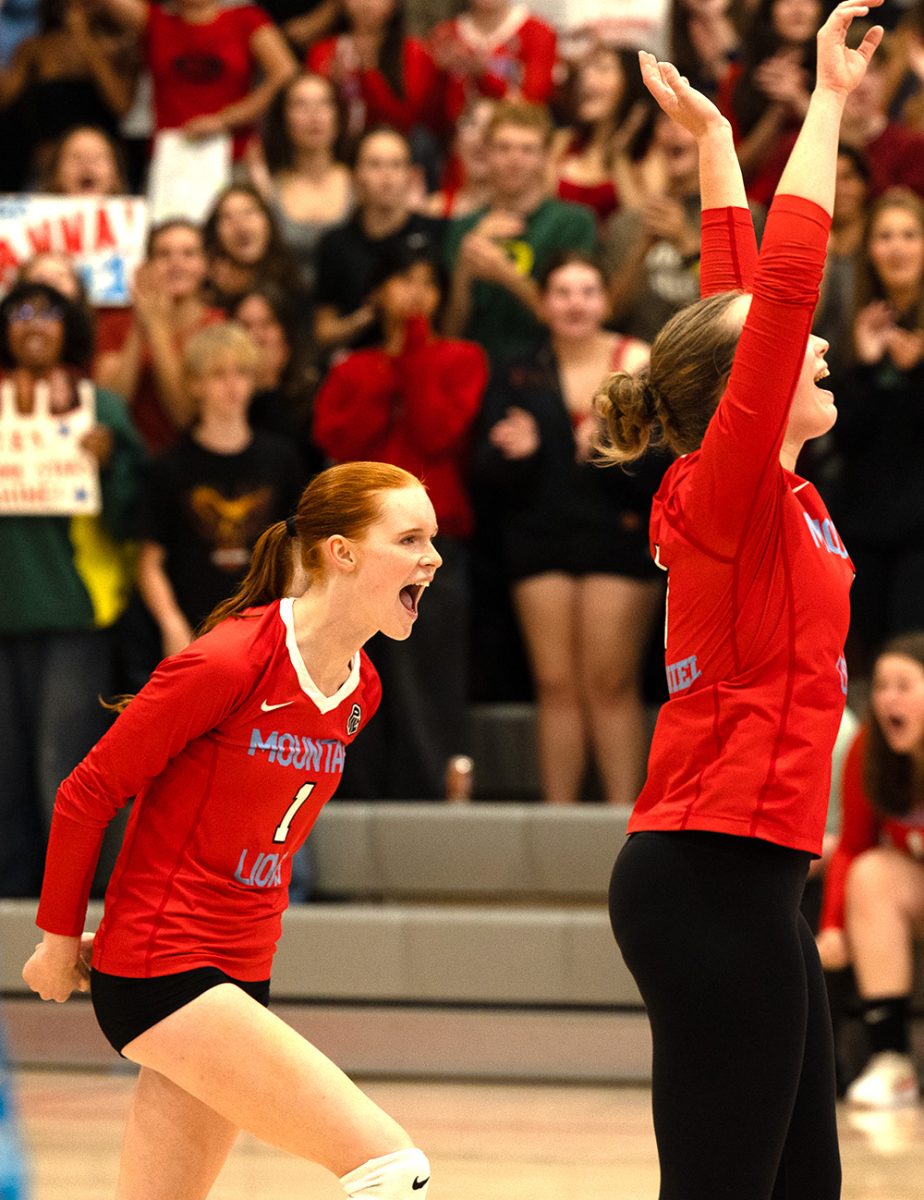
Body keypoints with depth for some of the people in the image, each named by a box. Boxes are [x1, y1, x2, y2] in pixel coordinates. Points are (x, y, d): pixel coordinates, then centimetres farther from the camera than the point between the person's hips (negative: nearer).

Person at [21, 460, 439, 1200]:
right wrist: (61, 938, 2)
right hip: (159, 971, -8)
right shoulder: (230, 662, -17)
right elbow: (87, 794, -9)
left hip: (239, 973, 8)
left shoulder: (361, 688, 8)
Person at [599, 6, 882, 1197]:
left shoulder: (761, 494, 12)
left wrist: (715, 141, 25)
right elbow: (787, 281, -16)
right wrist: (826, 99, -11)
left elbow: (747, 293, 23)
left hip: (744, 884, 10)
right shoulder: (727, 494, -11)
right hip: (714, 874, -10)